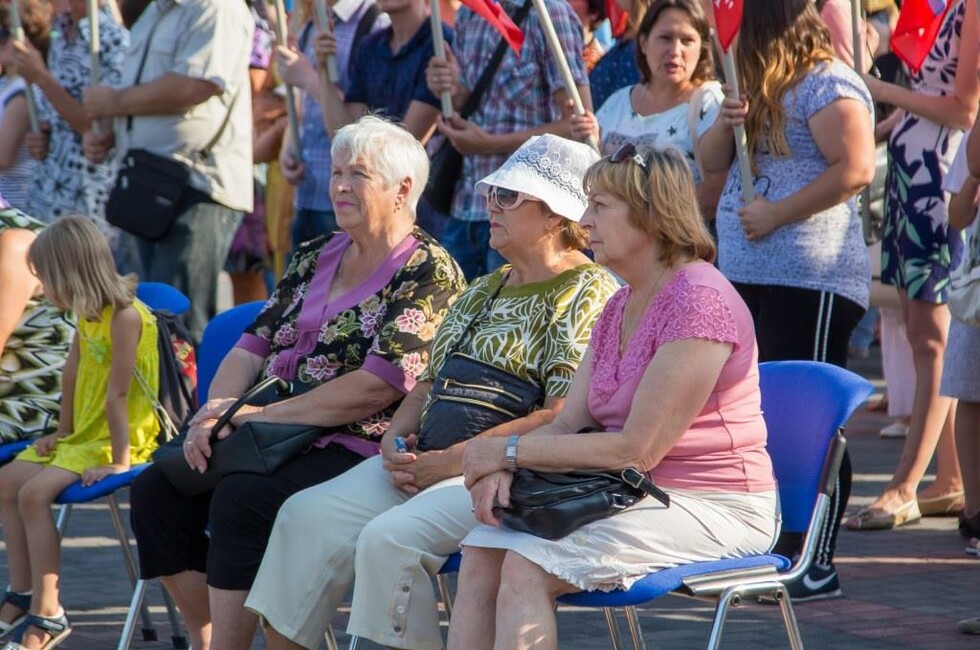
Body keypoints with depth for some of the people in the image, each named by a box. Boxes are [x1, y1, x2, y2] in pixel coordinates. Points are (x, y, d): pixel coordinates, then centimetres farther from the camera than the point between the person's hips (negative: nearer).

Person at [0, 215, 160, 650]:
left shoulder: (123, 316, -23)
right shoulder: (89, 313, 7)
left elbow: (117, 393, -26)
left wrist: (119, 462, -27)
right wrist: (62, 433, 14)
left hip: (121, 440, -10)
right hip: (84, 436, 10)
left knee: (35, 492, -23)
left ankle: (46, 613, -20)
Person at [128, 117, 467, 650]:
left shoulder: (429, 273, -6)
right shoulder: (315, 258, 18)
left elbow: (376, 387, -17)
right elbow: (254, 346, 15)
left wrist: (260, 415, -17)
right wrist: (215, 415, -7)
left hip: (356, 452, -8)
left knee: (240, 498, -32)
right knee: (157, 488, -12)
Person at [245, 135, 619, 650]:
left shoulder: (588, 294, -6)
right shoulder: (485, 290, 22)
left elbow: (564, 419, -17)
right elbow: (427, 386, 24)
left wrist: (449, 461, -17)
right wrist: (396, 438, 0)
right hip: (427, 461, 8)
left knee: (390, 538, -30)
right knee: (305, 516, -9)